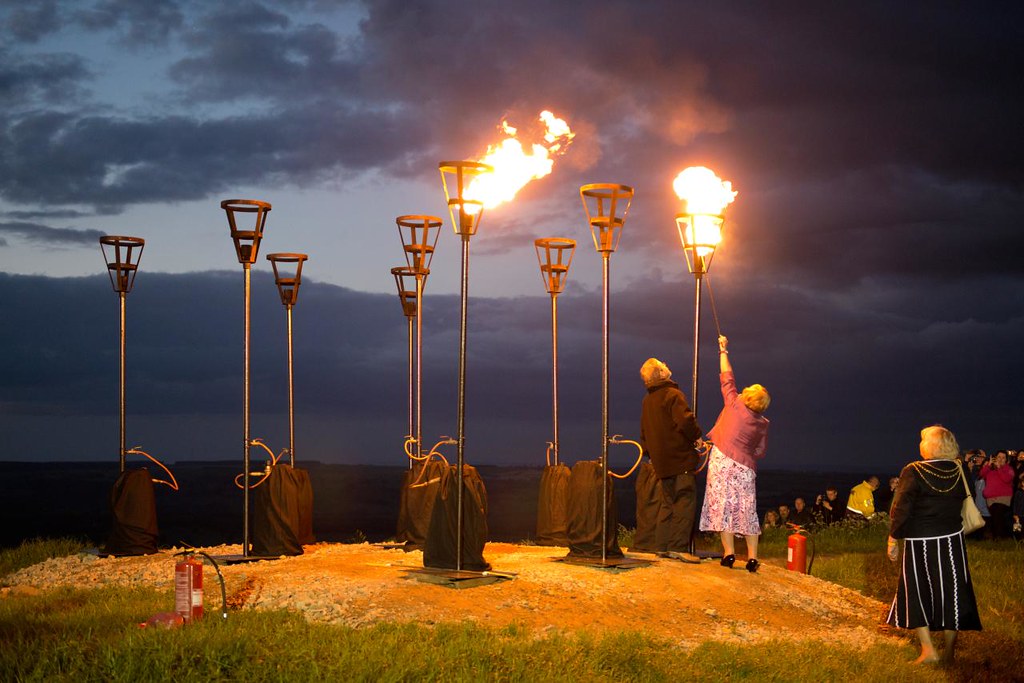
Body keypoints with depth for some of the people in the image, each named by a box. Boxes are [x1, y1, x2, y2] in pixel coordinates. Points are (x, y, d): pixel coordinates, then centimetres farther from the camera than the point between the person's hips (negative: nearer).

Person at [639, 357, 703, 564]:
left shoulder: (647, 401, 15)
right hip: (681, 458, -8)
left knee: (667, 503, 13)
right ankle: (678, 547, -11)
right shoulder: (672, 395, -11)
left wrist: (650, 453, 27)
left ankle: (662, 546, 14)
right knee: (685, 502, -6)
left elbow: (644, 434, 21)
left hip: (661, 461, 8)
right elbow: (686, 421, -23)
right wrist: (696, 437, -7)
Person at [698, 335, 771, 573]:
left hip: (723, 461, -3)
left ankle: (729, 553, -3)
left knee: (724, 505, 0)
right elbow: (761, 451, 12)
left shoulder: (734, 405, -3)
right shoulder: (763, 424, 5)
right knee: (747, 510, 7)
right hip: (746, 468, 3)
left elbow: (727, 377, 7)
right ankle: (752, 557, 4)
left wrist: (723, 351, 19)